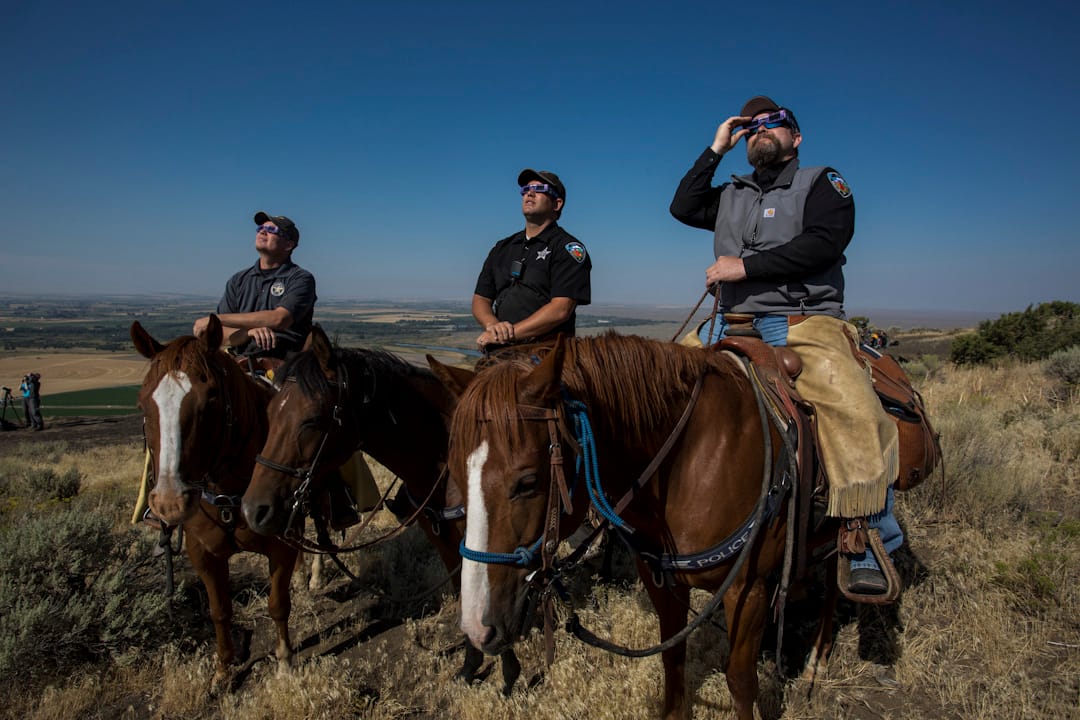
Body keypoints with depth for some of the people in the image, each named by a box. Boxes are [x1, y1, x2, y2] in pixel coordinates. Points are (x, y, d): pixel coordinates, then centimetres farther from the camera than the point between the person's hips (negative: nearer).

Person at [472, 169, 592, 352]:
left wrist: (511, 333, -14)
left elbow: (561, 309, -10)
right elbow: (480, 299, 18)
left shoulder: (567, 248, 2)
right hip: (499, 352, 5)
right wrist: (493, 326, -5)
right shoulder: (502, 248, 22)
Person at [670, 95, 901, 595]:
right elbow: (683, 207, 10)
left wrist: (746, 266, -15)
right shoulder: (732, 195, 25)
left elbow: (823, 243, -9)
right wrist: (716, 149, 13)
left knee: (855, 412, -29)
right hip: (731, 326, 5)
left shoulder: (823, 183, 9)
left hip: (803, 326, -5)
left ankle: (871, 546, -18)